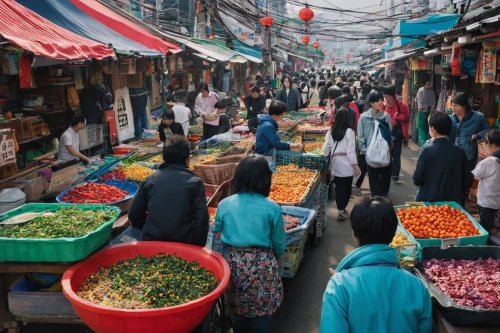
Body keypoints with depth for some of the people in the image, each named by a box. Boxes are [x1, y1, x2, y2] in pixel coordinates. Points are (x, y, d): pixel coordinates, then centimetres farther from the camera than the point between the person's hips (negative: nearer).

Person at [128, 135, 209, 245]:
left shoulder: (150, 180, 4)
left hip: (151, 241, 2)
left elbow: (134, 214, 7)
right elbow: (201, 219, -8)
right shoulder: (194, 182, -4)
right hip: (183, 243, -2)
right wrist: (198, 246, 3)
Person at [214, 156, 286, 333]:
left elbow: (218, 235, 6)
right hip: (262, 264, -3)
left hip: (232, 263, 3)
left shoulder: (224, 204, -2)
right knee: (261, 314, 14)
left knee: (237, 310, 22)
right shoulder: (272, 208, -8)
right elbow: (279, 244, -1)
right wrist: (278, 264, 19)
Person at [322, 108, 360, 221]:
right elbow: (351, 149, -10)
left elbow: (326, 148, 8)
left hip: (335, 161, 4)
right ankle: (342, 209, 13)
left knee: (339, 186, 8)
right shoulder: (349, 131, -8)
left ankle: (341, 210, 11)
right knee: (347, 186, 9)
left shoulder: (331, 131, 4)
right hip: (346, 162, -4)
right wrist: (355, 165, -5)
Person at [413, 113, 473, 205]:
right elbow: (468, 182, 1)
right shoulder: (460, 151, -4)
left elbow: (417, 179, -12)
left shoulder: (427, 150, -13)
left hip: (429, 202, -3)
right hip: (453, 203, 3)